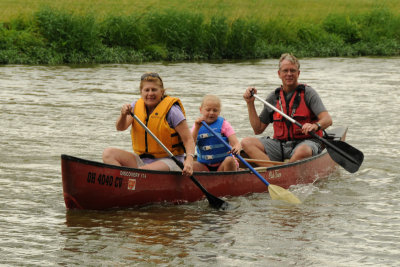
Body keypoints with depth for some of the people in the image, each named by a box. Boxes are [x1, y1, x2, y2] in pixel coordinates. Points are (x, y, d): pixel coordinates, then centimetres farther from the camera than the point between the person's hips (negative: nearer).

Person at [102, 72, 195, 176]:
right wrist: (123, 115, -29)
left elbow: (188, 140, -11)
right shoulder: (136, 106, 6)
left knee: (141, 172, -37)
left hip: (169, 162, -6)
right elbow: (120, 127, -6)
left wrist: (189, 161, -30)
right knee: (108, 153, -16)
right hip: (141, 159, 6)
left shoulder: (171, 110, -9)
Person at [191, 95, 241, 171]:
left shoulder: (223, 124, -3)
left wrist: (237, 148, -38)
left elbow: (235, 143, -13)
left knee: (230, 160, -34)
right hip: (204, 165, 2)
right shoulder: (197, 125, 6)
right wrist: (197, 128, -14)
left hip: (223, 163, -2)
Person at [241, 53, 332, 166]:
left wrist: (315, 126, -35)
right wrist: (250, 103, 7)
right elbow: (258, 129, 15)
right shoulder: (273, 97, 13)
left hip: (306, 142, -5)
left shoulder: (308, 93, 0)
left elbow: (327, 120, -12)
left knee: (302, 151, -41)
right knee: (246, 142, -18)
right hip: (280, 144, 5)